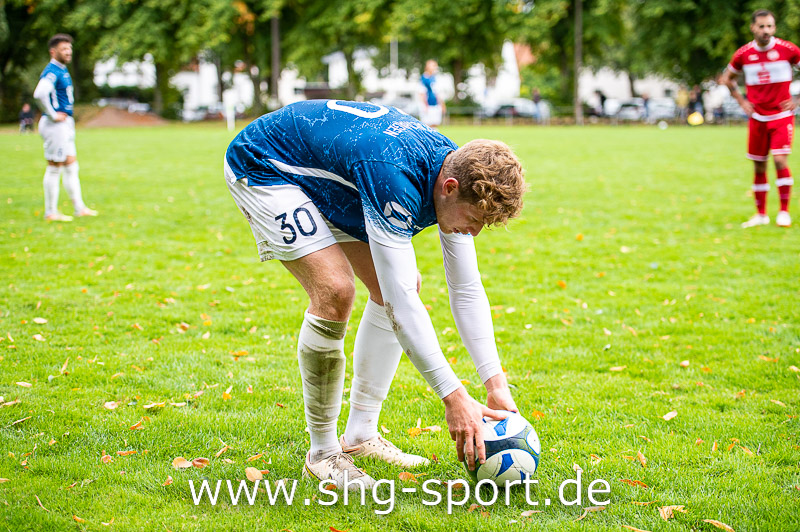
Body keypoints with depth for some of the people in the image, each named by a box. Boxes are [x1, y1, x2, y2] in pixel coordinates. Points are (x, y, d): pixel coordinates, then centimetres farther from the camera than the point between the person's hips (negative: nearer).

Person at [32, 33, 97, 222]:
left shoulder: (63, 70, 15)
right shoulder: (52, 72, -17)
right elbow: (39, 94, -34)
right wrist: (52, 115, -24)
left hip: (66, 125, 10)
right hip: (55, 126, -10)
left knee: (71, 166, 13)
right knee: (54, 168, -4)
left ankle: (79, 208, 19)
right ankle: (51, 213, 2)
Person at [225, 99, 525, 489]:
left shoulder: (460, 173, -13)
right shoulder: (395, 178, -39)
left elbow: (466, 289, -6)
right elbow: (400, 303, -39)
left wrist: (496, 386, -12)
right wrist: (453, 397, -38)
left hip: (326, 174, 9)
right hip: (263, 167, -9)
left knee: (396, 284, 2)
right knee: (335, 290, -24)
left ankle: (360, 434, 11)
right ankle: (322, 453, -9)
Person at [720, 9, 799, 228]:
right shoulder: (743, 54, 0)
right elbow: (727, 77, 17)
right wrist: (741, 101, 7)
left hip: (781, 116, -3)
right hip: (757, 118, 3)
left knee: (780, 160, -16)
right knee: (759, 167, 6)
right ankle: (761, 214, 17)